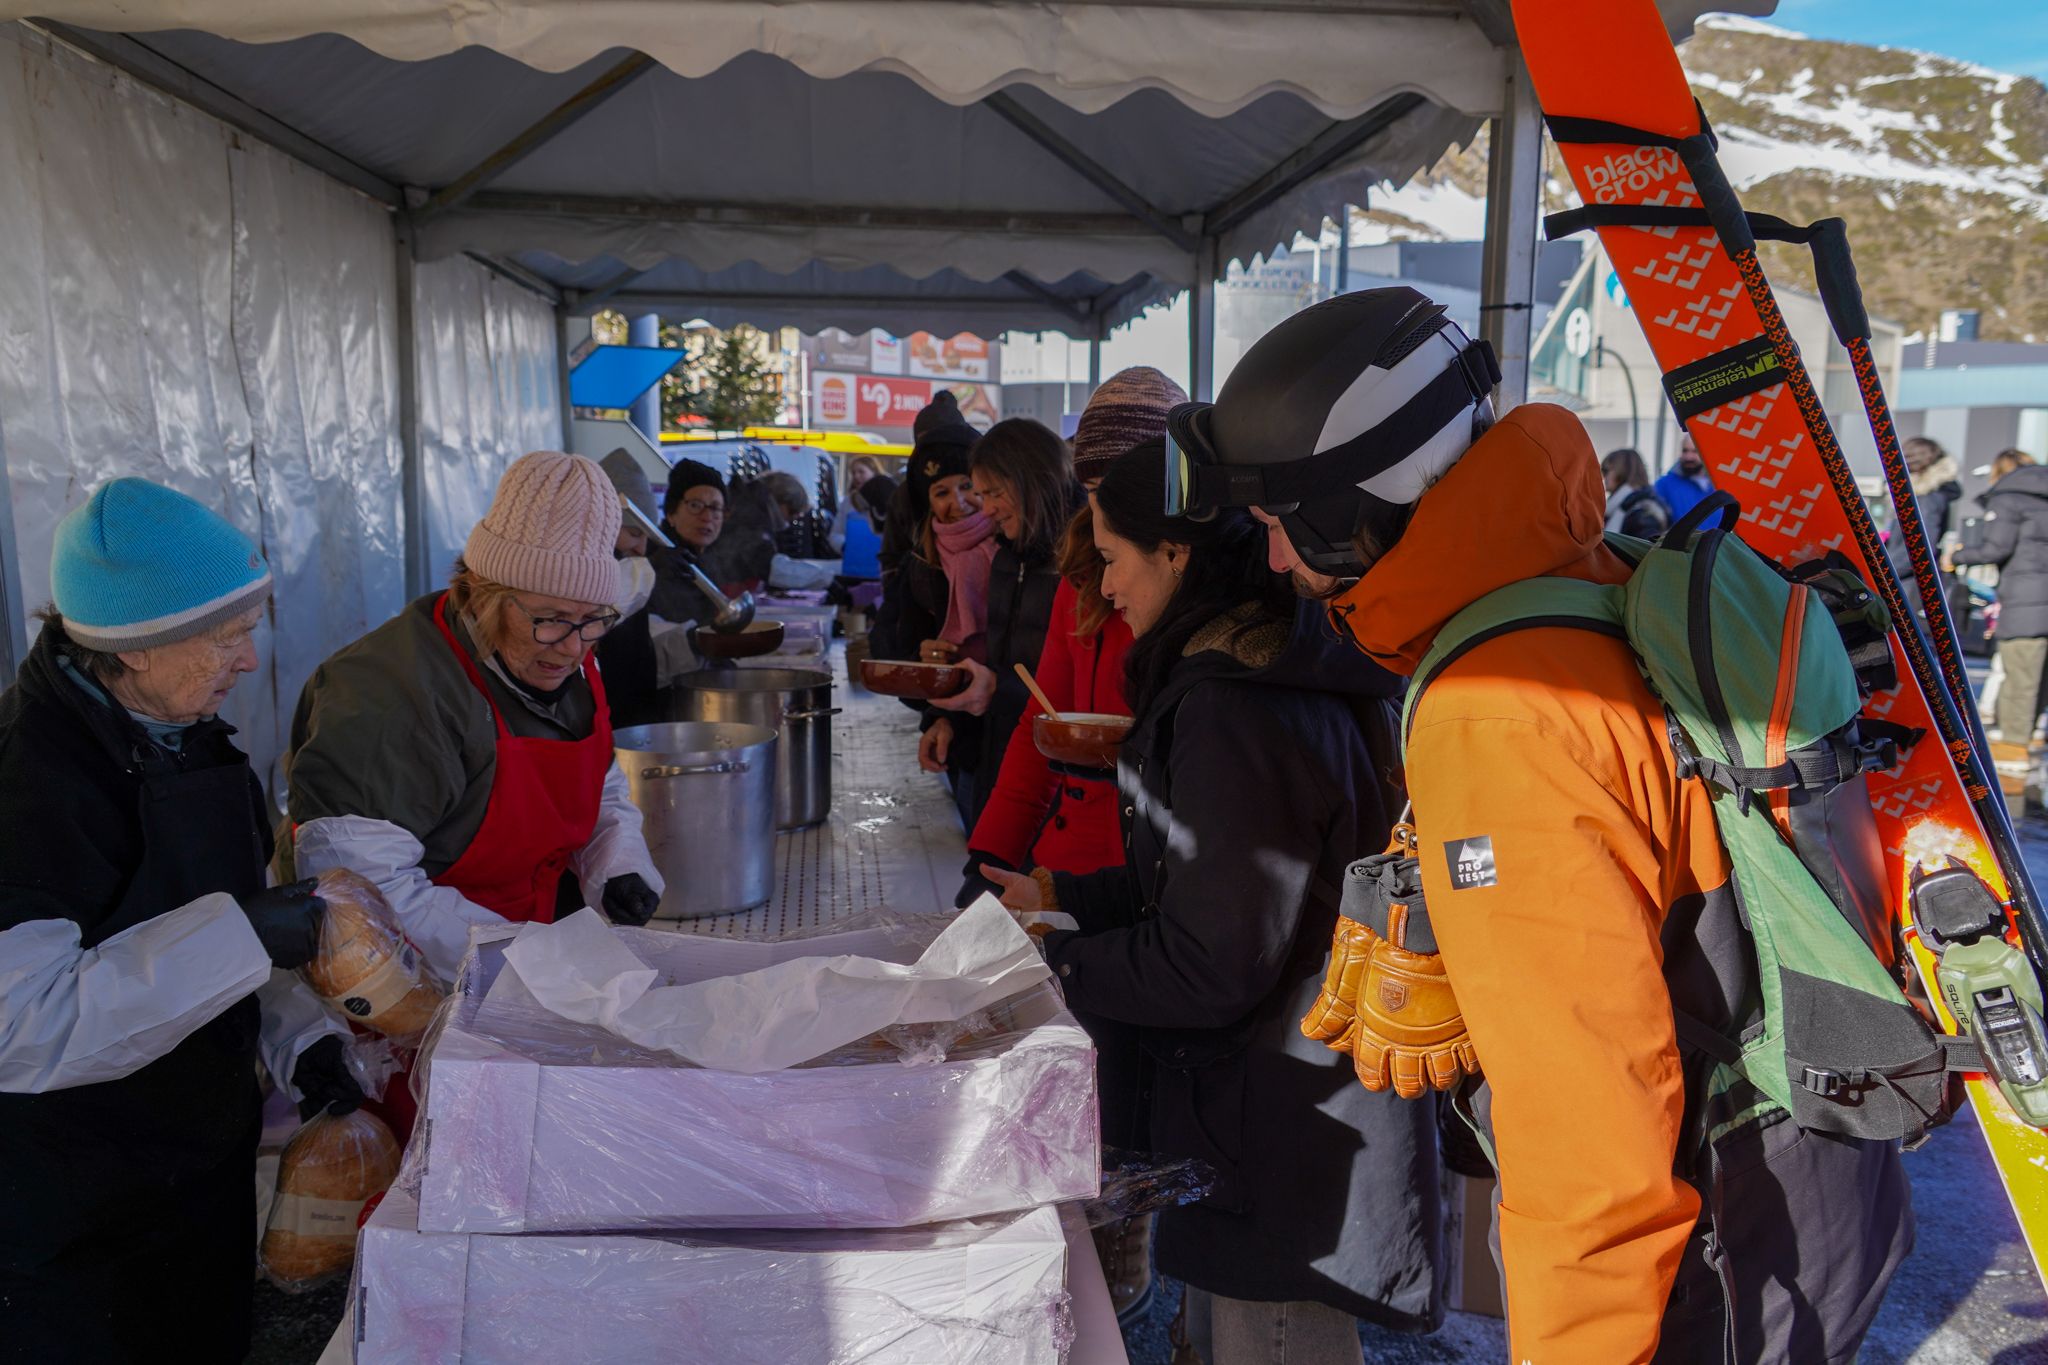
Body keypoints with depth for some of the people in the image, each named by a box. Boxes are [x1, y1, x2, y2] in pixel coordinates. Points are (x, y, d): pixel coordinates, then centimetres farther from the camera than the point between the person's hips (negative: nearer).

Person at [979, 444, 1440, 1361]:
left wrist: (1054, 966, -12)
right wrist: (1065, 897, 11)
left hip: (1285, 1119, -10)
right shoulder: (1261, 674, 6)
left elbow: (1213, 962, -24)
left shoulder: (1238, 713, -26)